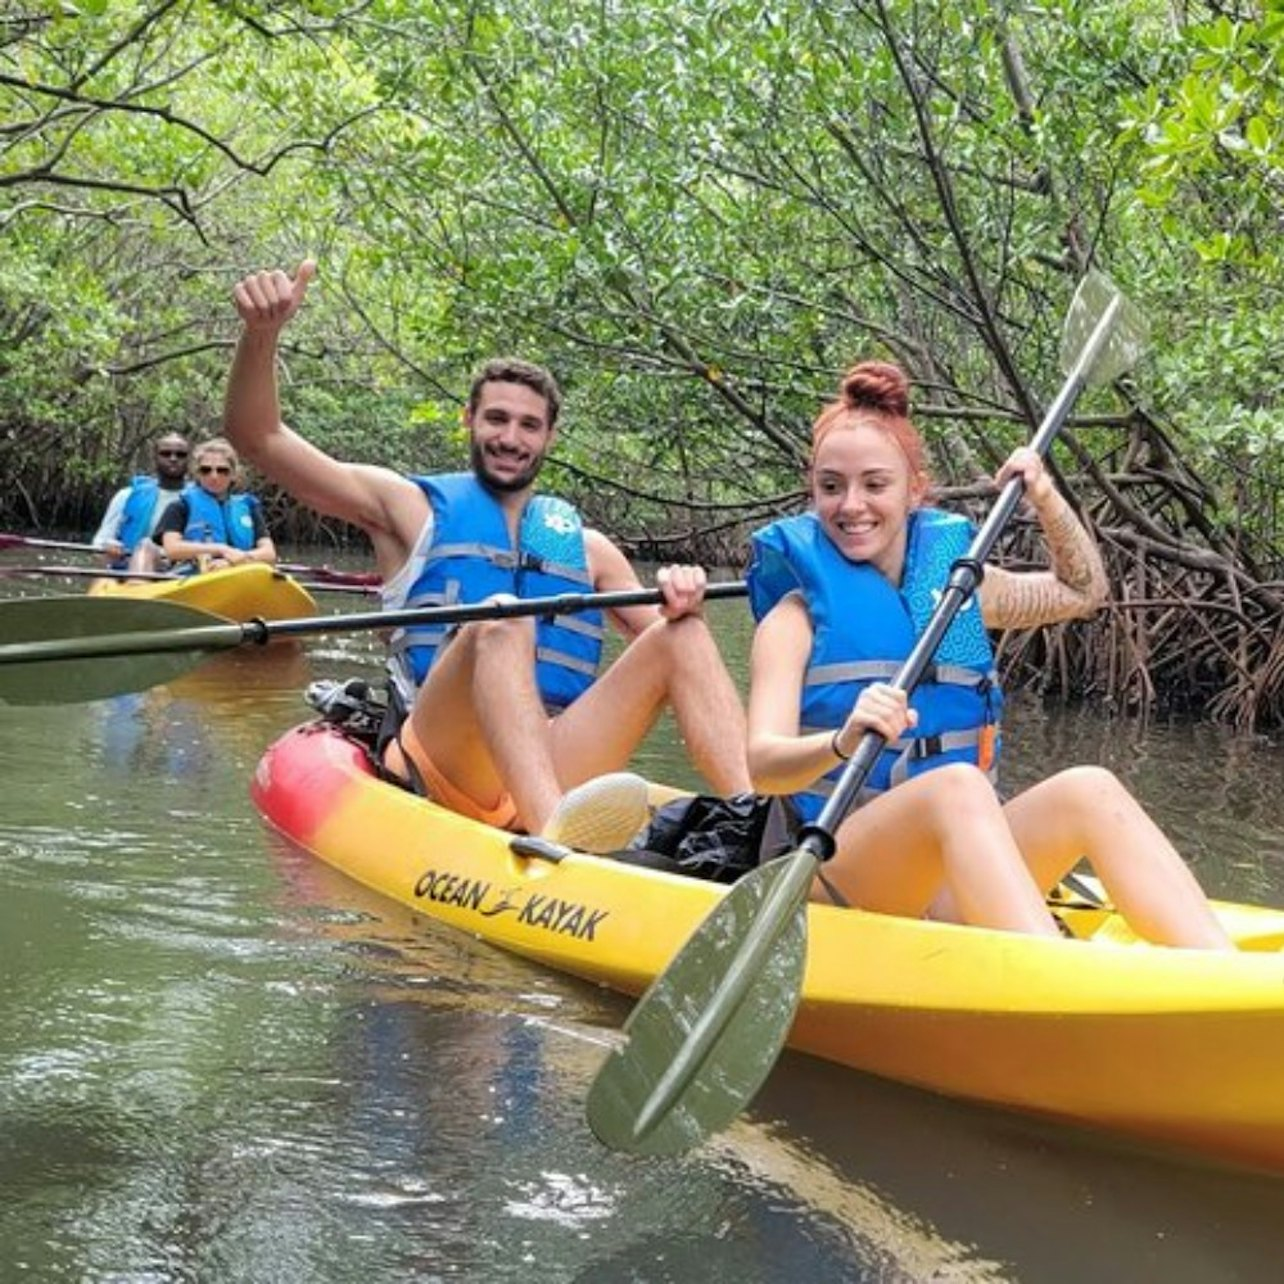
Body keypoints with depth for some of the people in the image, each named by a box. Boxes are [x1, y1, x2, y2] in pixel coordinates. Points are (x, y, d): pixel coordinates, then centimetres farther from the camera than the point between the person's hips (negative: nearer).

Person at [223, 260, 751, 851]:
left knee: (682, 632, -14)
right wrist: (261, 333, -7)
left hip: (557, 763, 3)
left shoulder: (586, 545, 26)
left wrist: (678, 600, -7)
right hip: (443, 756, -3)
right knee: (499, 620, -31)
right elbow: (257, 436, 10)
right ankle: (553, 838, -56)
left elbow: (661, 647, 16)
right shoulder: (413, 508, 17)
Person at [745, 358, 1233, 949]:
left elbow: (1081, 589, 31)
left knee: (1088, 790, -22)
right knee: (955, 783, -34)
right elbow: (761, 763, -15)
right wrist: (842, 742, -36)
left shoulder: (955, 582, 15)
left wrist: (1044, 496, 14)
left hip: (952, 880, 5)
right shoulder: (798, 615, 0)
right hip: (835, 872, -5)